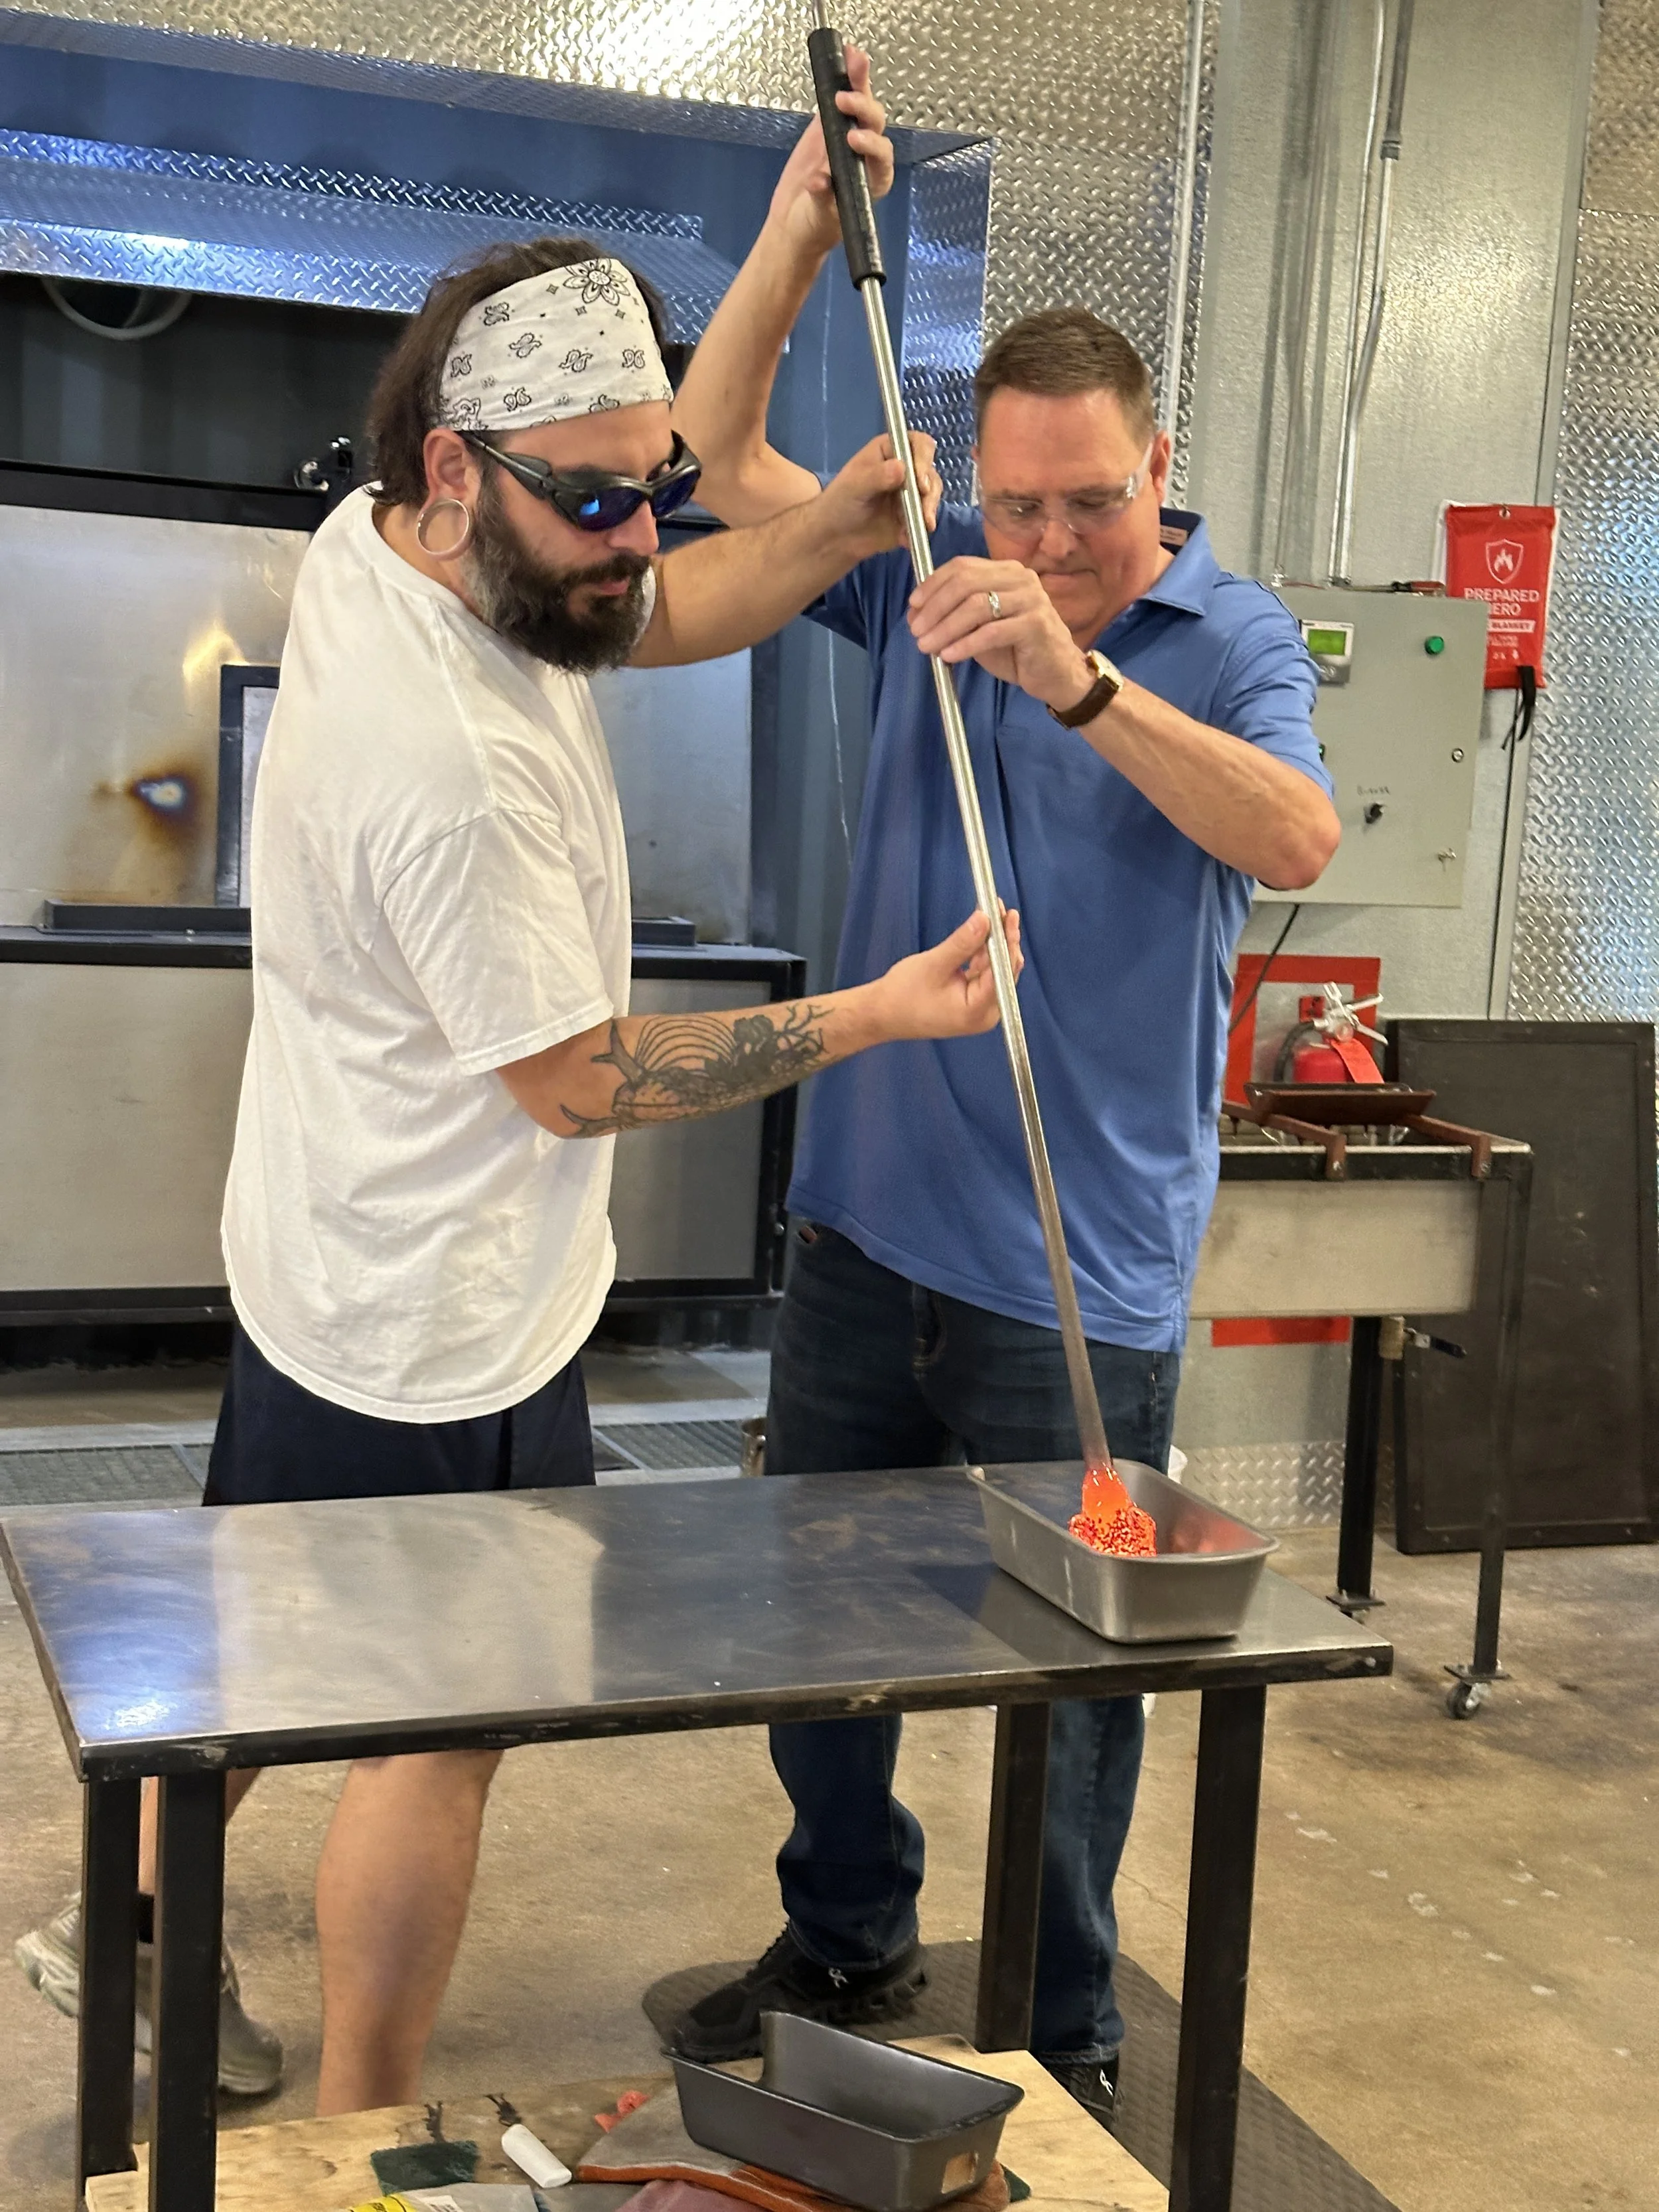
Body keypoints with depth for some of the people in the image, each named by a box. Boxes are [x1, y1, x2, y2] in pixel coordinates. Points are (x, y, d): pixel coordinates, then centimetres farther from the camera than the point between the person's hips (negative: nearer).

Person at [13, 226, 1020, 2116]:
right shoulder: (457, 773, -34)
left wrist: (862, 514, -9)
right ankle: (367, 2136, 26)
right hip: (442, 1330, -10)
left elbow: (671, 612, 6)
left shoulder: (374, 541, -5)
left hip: (327, 1256, 10)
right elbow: (578, 1082, -23)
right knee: (439, 1729, 8)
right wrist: (874, 1015, -21)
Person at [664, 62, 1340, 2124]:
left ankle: (1065, 2037, 26)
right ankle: (850, 1941, 38)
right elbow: (717, 445, 7)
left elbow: (1298, 836, -25)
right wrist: (798, 228, -6)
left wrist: (1080, 681, -37)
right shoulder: (930, 573, 6)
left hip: (1078, 1273, -5)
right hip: (865, 1220, 5)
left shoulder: (1229, 636, -6)